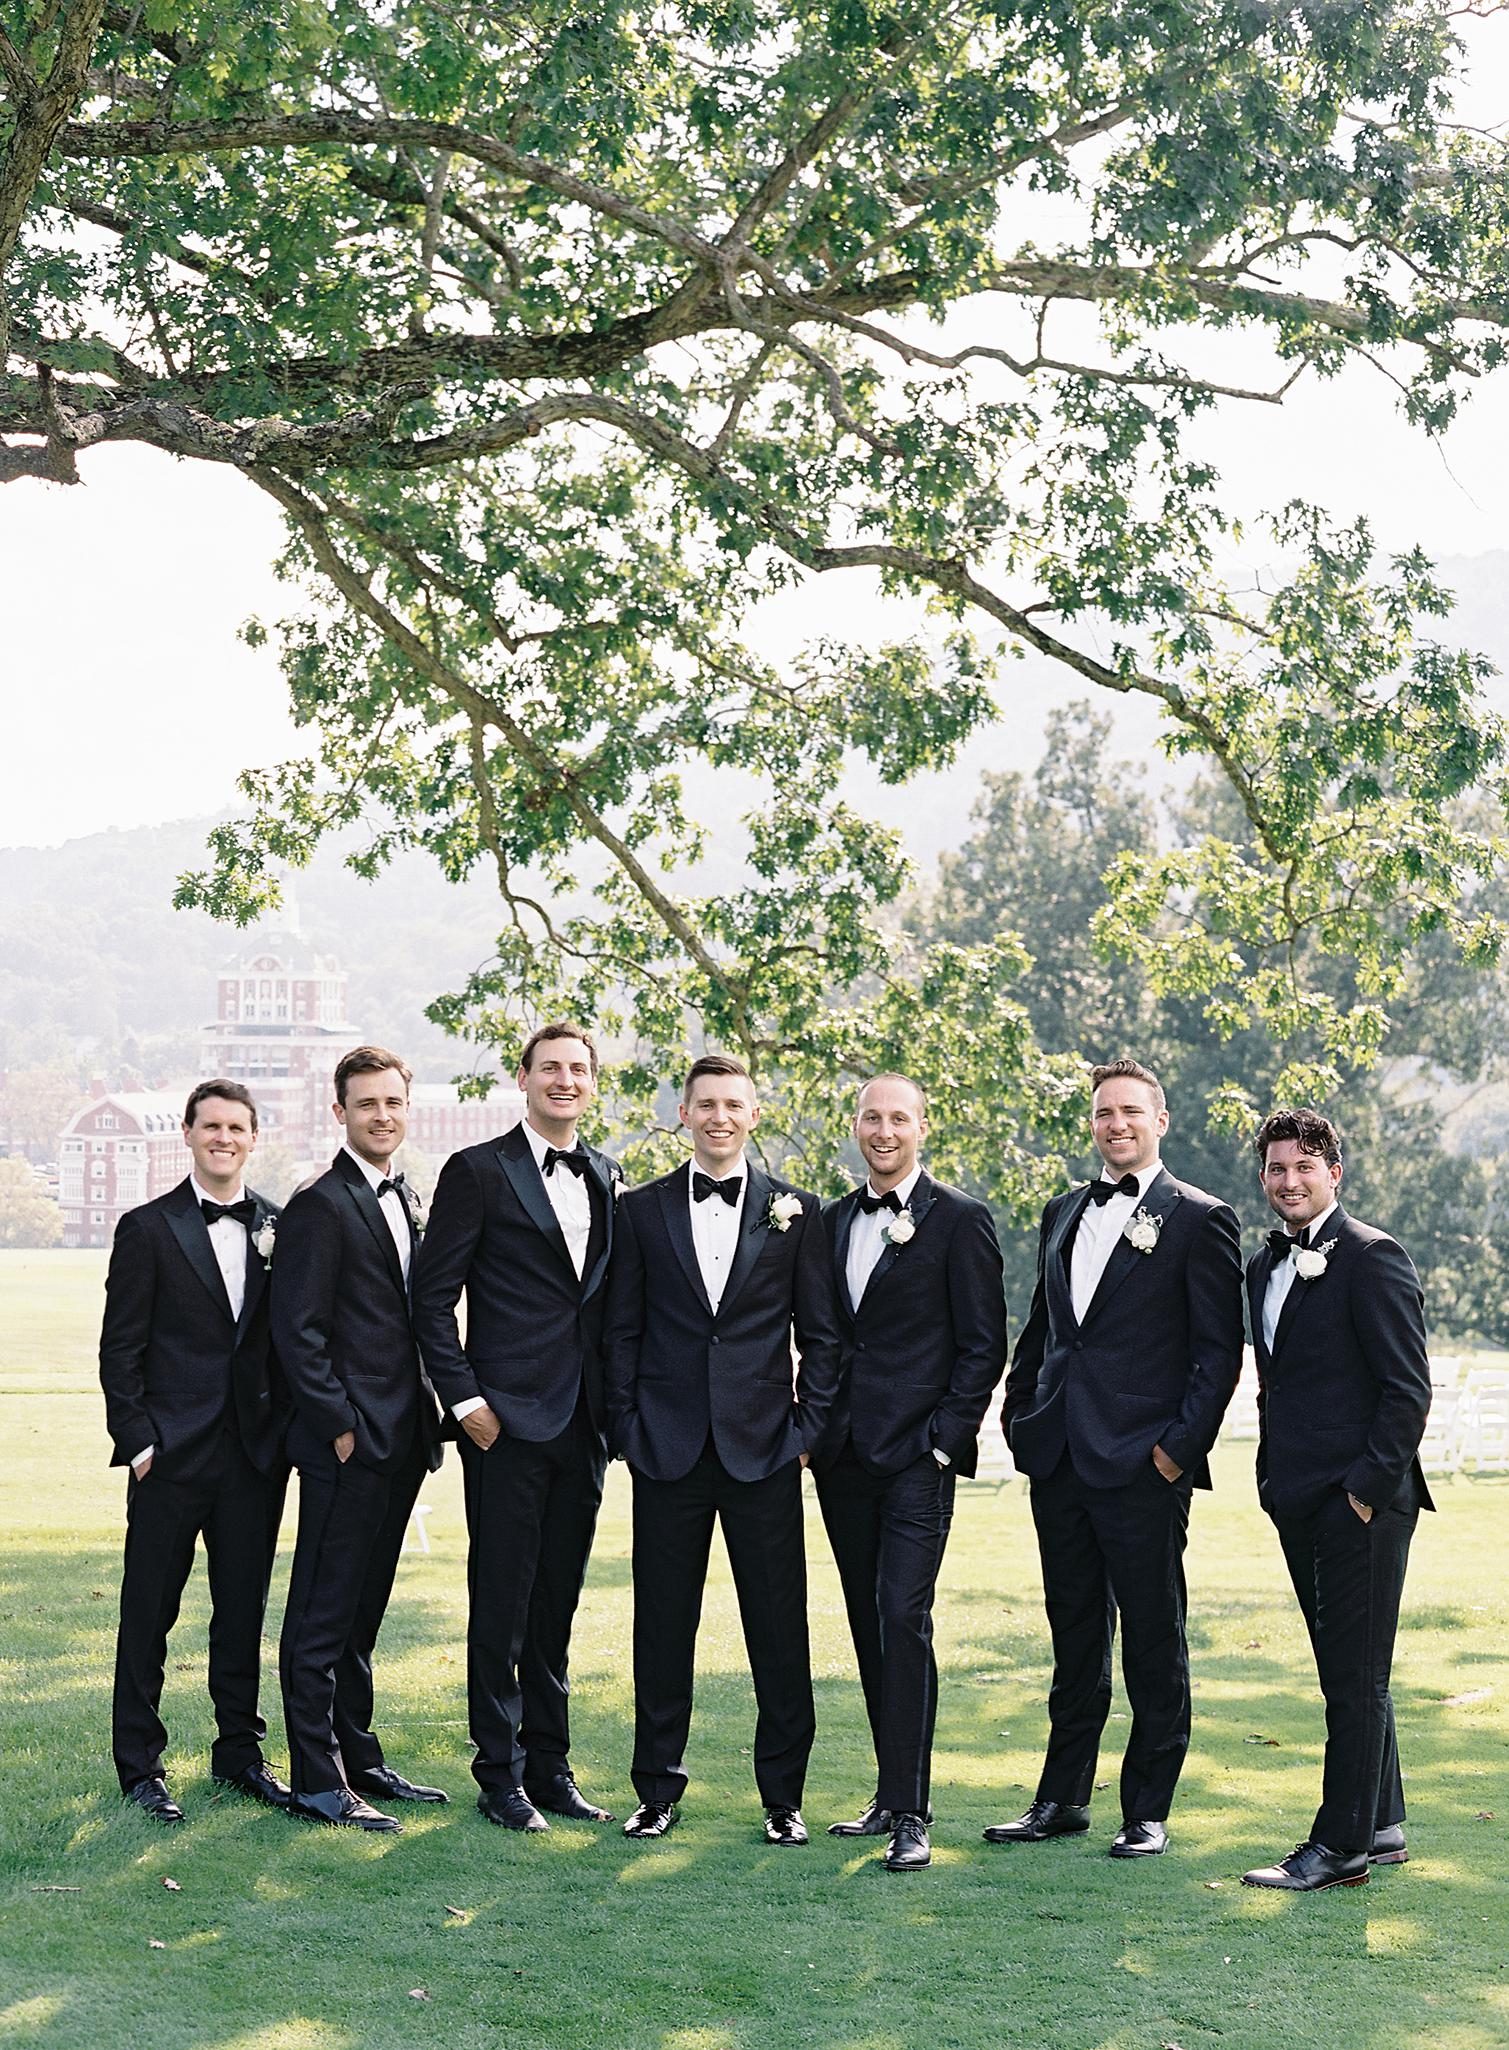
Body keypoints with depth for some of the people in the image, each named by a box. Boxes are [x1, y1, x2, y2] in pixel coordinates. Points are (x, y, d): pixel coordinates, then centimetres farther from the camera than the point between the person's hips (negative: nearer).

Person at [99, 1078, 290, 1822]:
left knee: (244, 1609, 11)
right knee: (148, 1614, 3)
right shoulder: (148, 1229, -1)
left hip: (255, 1453, 3)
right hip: (171, 1454, -3)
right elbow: (120, 1349, -2)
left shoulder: (279, 1226, 7)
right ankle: (139, 1765, 14)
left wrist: (285, 1429, 2)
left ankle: (240, 1752, 23)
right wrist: (137, 1442, -8)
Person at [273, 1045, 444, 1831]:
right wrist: (339, 1426, -16)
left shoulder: (404, 1200, 16)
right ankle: (317, 1779, 2)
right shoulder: (322, 1205, -11)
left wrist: (425, 1418, 12)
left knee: (361, 1611, 16)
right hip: (347, 1443, -8)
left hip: (400, 1440, 8)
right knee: (322, 1613, -2)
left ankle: (357, 1758, 23)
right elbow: (298, 1329, -15)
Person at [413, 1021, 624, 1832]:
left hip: (582, 1423, 5)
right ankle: (500, 1776, 10)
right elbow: (433, 1297, -5)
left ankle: (550, 1766, 21)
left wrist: (613, 1402, 8)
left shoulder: (607, 1178, 13)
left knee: (557, 1605, 12)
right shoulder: (478, 1171, -4)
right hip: (507, 1421, -5)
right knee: (501, 1606, 0)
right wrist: (465, 1400, -11)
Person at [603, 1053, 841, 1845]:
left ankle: (783, 1797, 13)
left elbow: (821, 1334, 6)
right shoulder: (642, 1210, 7)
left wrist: (807, 1428, -1)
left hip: (763, 1449, 0)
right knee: (662, 1624, 6)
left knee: (779, 1629, 2)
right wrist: (627, 1430, 0)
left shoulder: (795, 1211, 5)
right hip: (668, 1449, 1)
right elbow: (621, 1331, 7)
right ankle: (657, 1789, 17)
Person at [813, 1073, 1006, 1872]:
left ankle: (909, 1812, -10)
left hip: (917, 1453, -6)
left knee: (903, 1617, -13)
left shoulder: (959, 1219, -3)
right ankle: (892, 1792, 19)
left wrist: (943, 1439, -12)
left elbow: (983, 1345, -6)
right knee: (869, 1625, 10)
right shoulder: (833, 1220, 14)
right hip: (845, 1453, 6)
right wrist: (817, 1426, 9)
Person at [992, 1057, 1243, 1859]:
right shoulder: (1063, 1213, 16)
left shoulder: (1200, 1219, -3)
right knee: (1074, 1635, 14)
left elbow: (1219, 1351, -7)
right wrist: (1018, 1409, 12)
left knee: (1153, 1640, 3)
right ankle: (1062, 1799, 23)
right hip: (1059, 1459, 6)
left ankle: (1148, 1812, 12)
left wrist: (1181, 1446, -13)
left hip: (1142, 1462, -6)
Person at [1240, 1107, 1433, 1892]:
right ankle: (1381, 1827, 25)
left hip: (1361, 1501, -8)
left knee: (1355, 1676, -3)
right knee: (1345, 1672, 15)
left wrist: (1367, 1488, -16)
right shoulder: (1265, 1267, 15)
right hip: (1299, 1502, 8)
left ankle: (1343, 1843, 2)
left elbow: (1408, 1389, -13)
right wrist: (1273, 1478, 13)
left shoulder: (1372, 1257, -10)